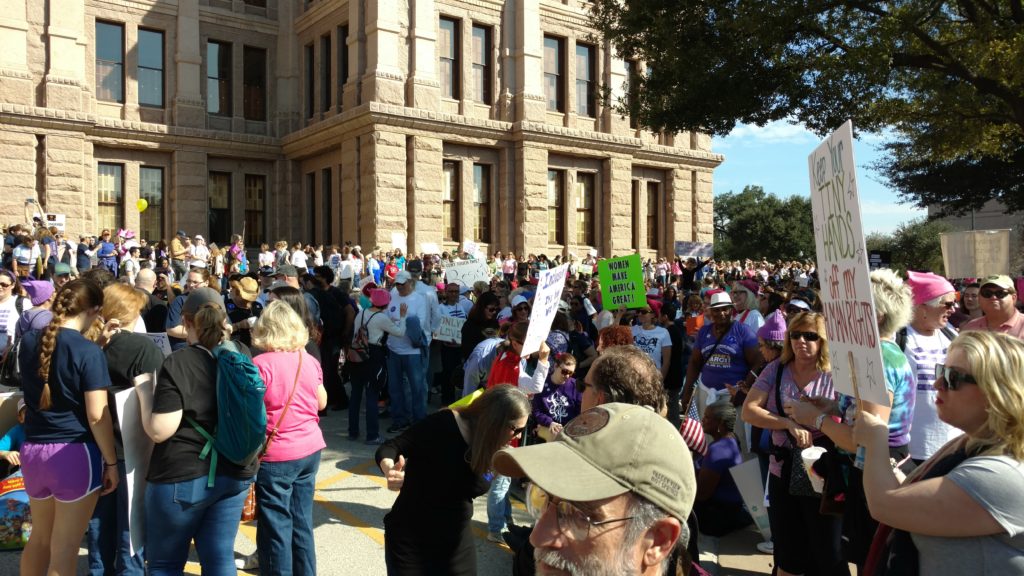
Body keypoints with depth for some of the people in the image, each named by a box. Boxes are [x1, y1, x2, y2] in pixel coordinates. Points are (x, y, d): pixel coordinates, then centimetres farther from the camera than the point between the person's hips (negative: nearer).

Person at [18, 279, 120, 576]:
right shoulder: (89, 351, -15)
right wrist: (111, 462, -7)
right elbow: (97, 415, -17)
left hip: (32, 450, 6)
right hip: (75, 453, -6)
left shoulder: (29, 342, 4)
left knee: (40, 537, 24)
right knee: (64, 550, 5)